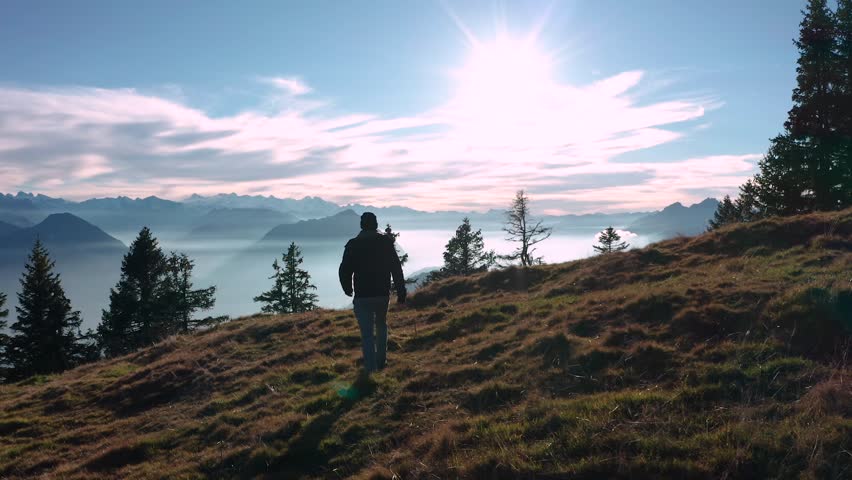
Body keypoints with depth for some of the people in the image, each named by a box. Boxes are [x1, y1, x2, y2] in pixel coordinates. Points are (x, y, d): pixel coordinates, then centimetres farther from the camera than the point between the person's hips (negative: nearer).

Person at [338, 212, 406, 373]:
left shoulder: (353, 245, -5)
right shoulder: (386, 242, -2)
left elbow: (344, 271, -3)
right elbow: (397, 269, -3)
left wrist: (348, 289, 15)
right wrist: (401, 292, 3)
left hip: (362, 297, -2)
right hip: (383, 294, 2)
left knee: (367, 333, 2)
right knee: (381, 326, 23)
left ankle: (371, 369, -2)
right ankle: (381, 361, 28)